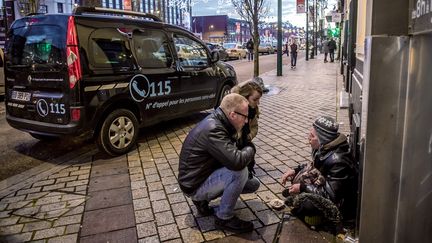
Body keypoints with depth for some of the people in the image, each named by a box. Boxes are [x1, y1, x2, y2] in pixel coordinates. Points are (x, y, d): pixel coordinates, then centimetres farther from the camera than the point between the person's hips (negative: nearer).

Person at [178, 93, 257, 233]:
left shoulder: (216, 122, 1)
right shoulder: (212, 130, -29)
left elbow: (231, 153, 15)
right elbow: (237, 161, -37)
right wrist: (250, 148, -16)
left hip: (200, 176, 9)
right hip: (195, 186, -9)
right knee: (239, 172, -26)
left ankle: (202, 200, 13)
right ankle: (224, 218, -6)